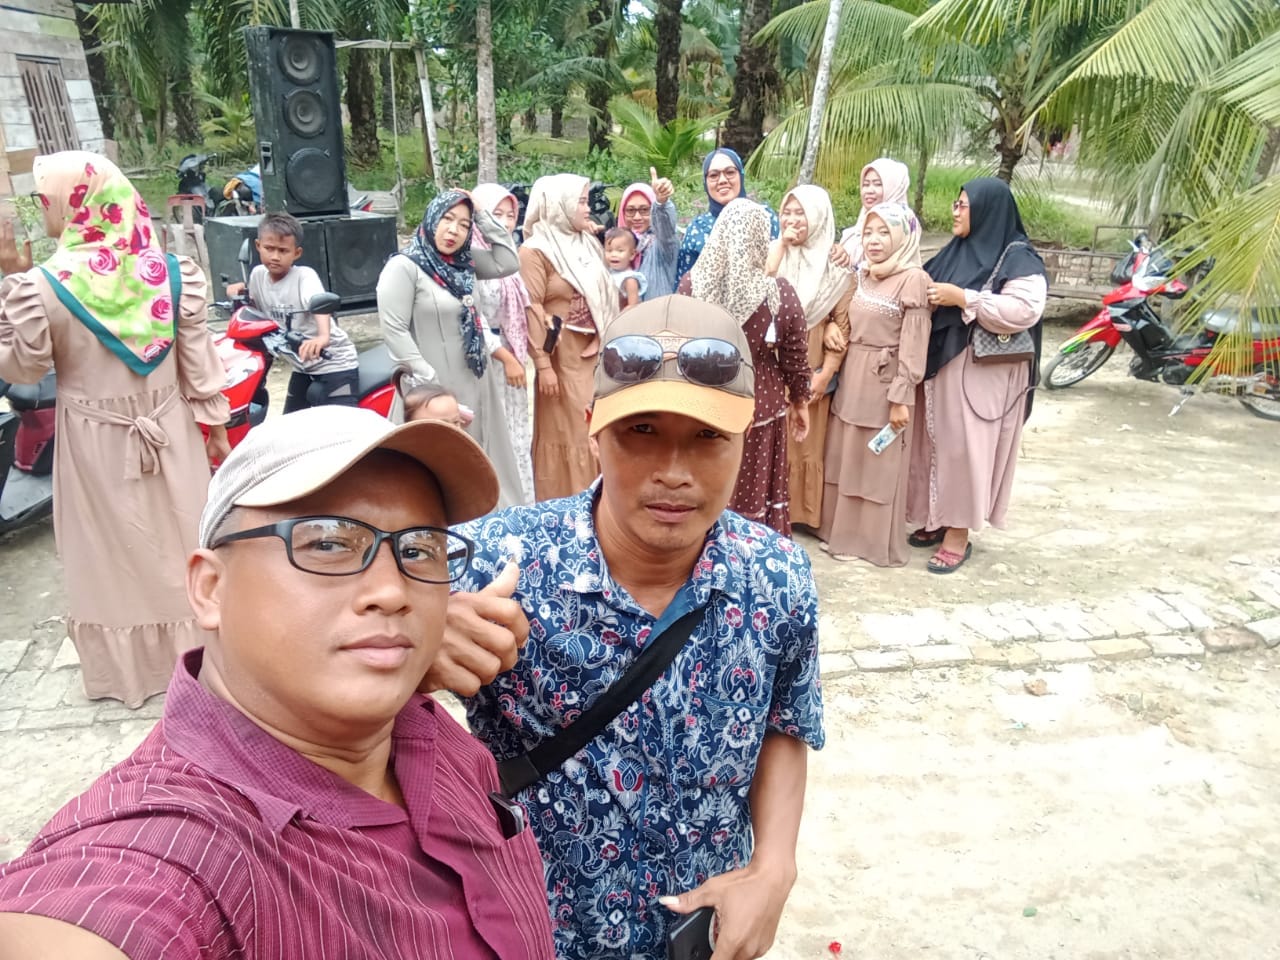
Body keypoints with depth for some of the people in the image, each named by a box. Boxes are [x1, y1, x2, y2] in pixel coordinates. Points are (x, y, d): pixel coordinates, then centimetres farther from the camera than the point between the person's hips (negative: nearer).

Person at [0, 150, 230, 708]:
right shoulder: (170, 272, -9)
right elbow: (198, 358, -3)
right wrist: (216, 423, 7)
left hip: (97, 441, -2)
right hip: (168, 431, 3)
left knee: (115, 552, 13)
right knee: (180, 539, 17)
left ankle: (129, 666, 29)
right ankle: (192, 646, 34)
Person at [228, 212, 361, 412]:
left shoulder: (304, 276, -19)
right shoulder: (258, 274, 0)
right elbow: (254, 305, 22)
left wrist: (323, 337, -60)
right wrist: (240, 291, -1)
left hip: (334, 363, -7)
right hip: (303, 366, 8)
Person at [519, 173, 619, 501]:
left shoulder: (588, 244, 14)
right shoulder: (535, 251, -9)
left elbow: (604, 296, 15)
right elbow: (532, 311, -14)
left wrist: (601, 338, 0)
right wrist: (543, 365, -19)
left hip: (594, 354, 7)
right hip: (562, 356, -6)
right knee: (566, 432, 0)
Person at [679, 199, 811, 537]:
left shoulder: (691, 285, -10)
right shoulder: (780, 293, -15)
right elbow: (794, 357, -5)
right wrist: (800, 402, 11)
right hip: (758, 406, -2)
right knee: (754, 491, 12)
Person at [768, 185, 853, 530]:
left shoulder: (836, 264, 0)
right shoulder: (774, 252, 6)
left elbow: (843, 323, -3)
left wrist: (826, 374, -9)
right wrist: (781, 246, -13)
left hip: (812, 370, -1)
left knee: (806, 444, 6)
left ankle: (801, 511, 18)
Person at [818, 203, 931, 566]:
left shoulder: (913, 279, -12)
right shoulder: (862, 275, 11)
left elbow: (914, 344, -15)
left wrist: (901, 397, -17)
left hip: (884, 382, -7)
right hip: (852, 377, 7)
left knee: (878, 465, 4)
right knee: (845, 460, 13)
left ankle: (875, 541, 17)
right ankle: (844, 531, 26)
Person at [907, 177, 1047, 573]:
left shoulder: (1018, 258, -10)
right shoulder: (957, 250, 13)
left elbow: (1025, 311, -22)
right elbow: (929, 293, 24)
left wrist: (962, 298, -22)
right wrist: (927, 297, 0)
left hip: (982, 373, -7)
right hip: (942, 364, 8)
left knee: (965, 447, -4)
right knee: (938, 443, 12)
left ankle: (959, 533, 7)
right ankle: (937, 519, 25)